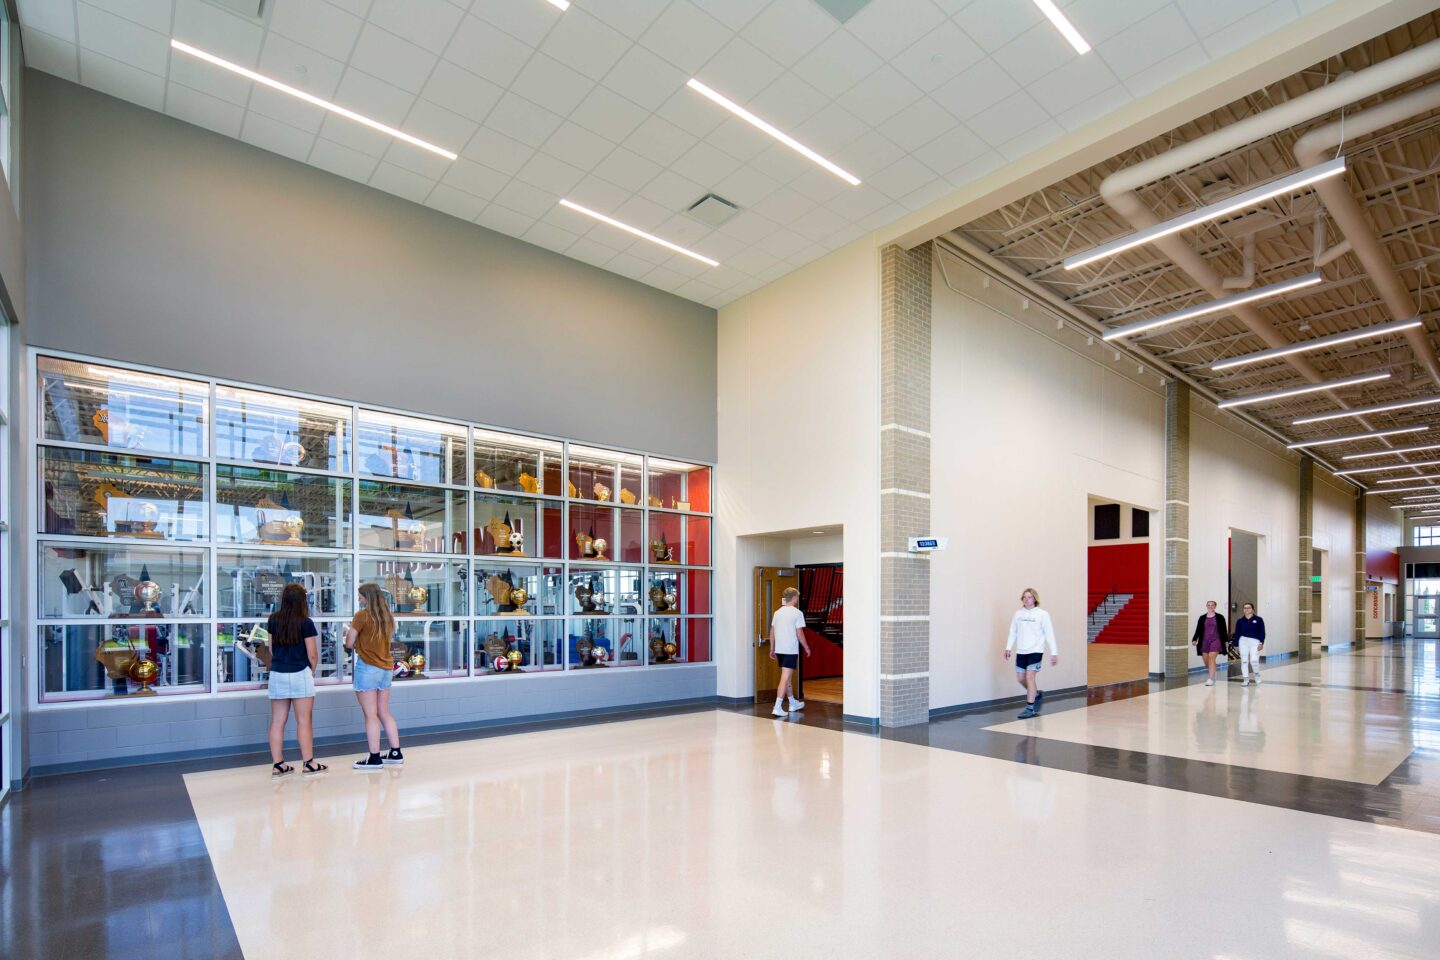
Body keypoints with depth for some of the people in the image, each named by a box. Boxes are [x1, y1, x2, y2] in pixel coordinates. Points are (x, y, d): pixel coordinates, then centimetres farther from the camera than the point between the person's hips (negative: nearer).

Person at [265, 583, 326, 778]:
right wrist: (312, 672, 9)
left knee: (277, 721, 9)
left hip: (277, 675, 5)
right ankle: (308, 763, 9)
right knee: (304, 721, 3)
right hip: (300, 675, -5)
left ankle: (278, 765, 14)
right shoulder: (305, 623, -11)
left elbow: (271, 649, 11)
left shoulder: (273, 620, 3)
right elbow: (312, 654, -8)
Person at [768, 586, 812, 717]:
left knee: (786, 676, 20)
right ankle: (777, 708, -13)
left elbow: (772, 632, 11)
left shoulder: (777, 613, 9)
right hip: (791, 650, -7)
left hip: (779, 650, 7)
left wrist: (772, 649, 17)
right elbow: (799, 634, -10)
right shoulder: (797, 613, -9)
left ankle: (793, 703, 35)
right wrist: (806, 647, 2)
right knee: (785, 678, -7)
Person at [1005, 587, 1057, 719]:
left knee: (1030, 677, -13)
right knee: (1020, 678, 8)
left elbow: (1049, 634, -1)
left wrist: (1054, 653, -4)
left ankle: (1030, 708, -4)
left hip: (1036, 650, -5)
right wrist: (1008, 648, 6)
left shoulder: (1042, 614, -3)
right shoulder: (1018, 614, 7)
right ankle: (1037, 693, 37)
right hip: (1021, 651, 5)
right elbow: (1013, 632, 12)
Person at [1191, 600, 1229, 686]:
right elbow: (1198, 630, 7)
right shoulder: (1202, 618, 9)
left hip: (1215, 640, -3)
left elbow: (1223, 630, 5)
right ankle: (1211, 675, 30)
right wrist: (1194, 639, -4)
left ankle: (1211, 679, -16)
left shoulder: (1220, 617, 3)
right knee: (1206, 661, 7)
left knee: (1212, 658, -15)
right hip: (1204, 641, 3)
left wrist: (1225, 641, 1)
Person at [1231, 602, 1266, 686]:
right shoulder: (1240, 621, 5)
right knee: (1244, 661, 2)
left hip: (1255, 641, -2)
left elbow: (1262, 632, -1)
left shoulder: (1258, 620, 0)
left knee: (1254, 660, -12)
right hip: (1243, 641, 2)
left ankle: (1257, 673, 21)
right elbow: (1237, 633, 8)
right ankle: (1246, 679, 11)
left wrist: (1261, 643, -9)